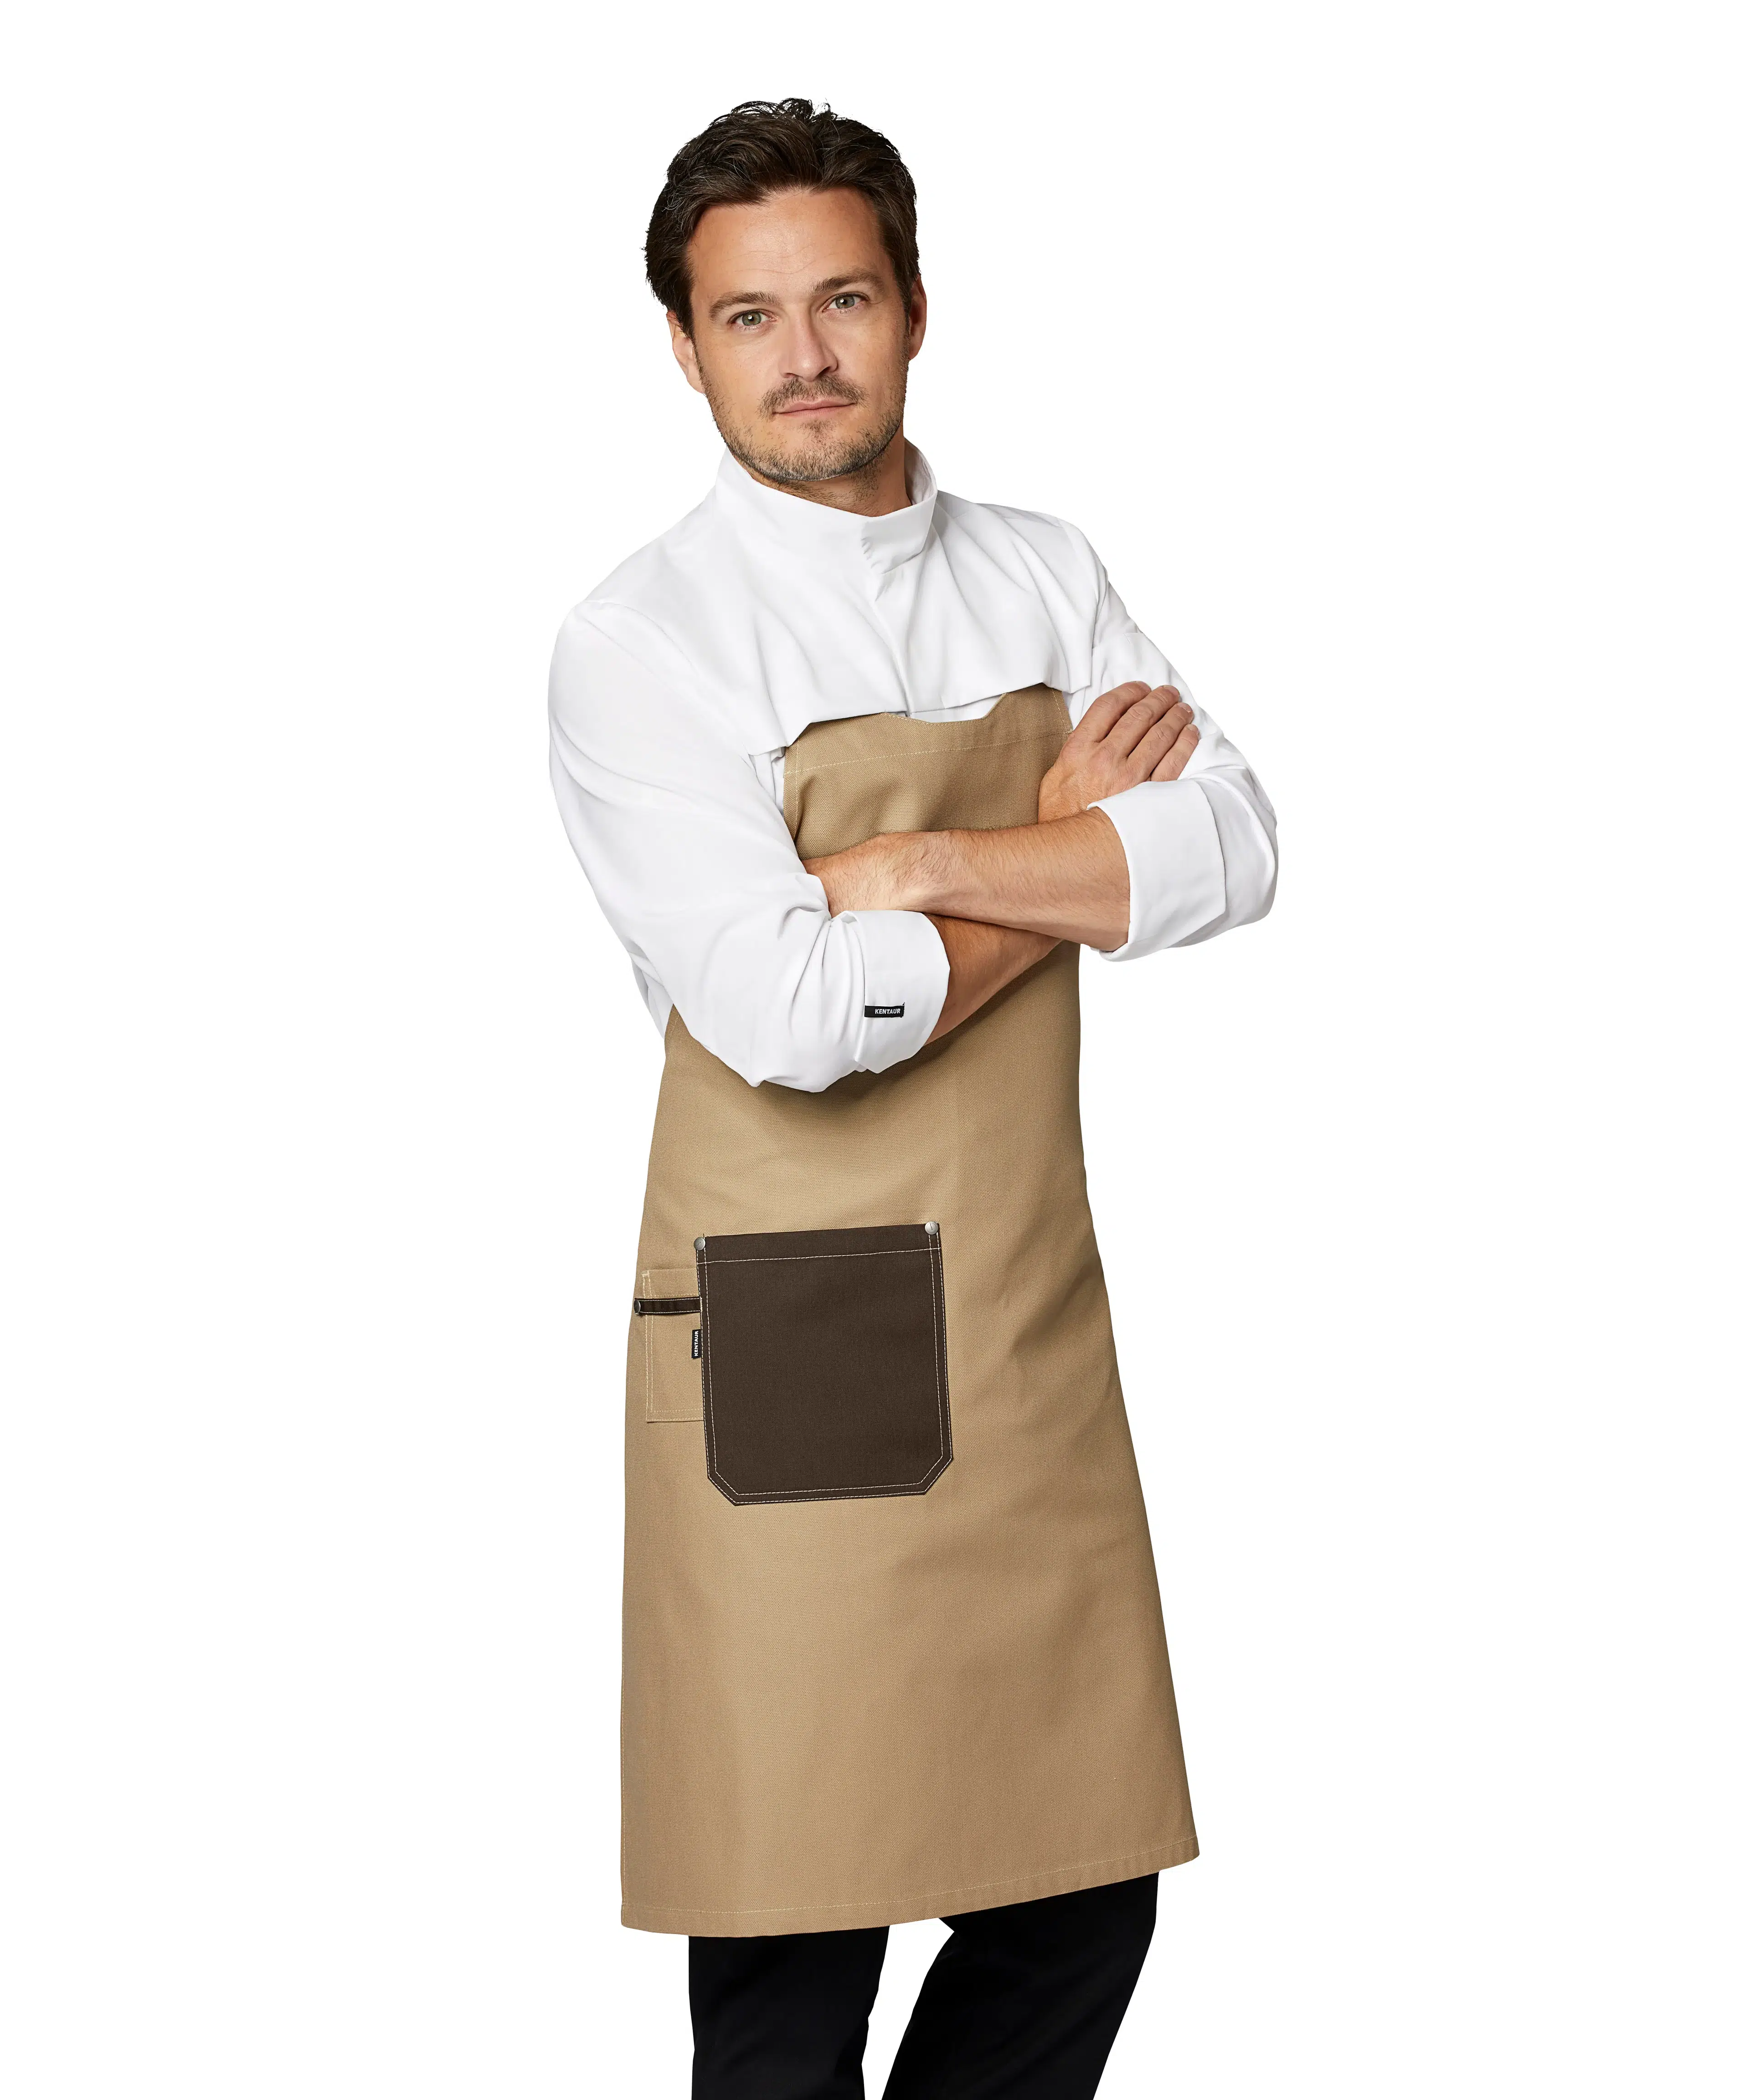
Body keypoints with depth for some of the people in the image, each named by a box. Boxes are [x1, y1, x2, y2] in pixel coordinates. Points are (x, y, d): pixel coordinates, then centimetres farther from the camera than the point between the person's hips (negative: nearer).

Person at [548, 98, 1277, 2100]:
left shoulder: (1046, 580, 11)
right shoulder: (641, 641, -7)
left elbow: (1234, 849, -3)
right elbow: (793, 1015, -18)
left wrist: (935, 863, -15)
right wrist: (1076, 847, -7)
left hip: (1033, 1334, 6)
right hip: (791, 1360, -5)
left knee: (1086, 1896, 11)